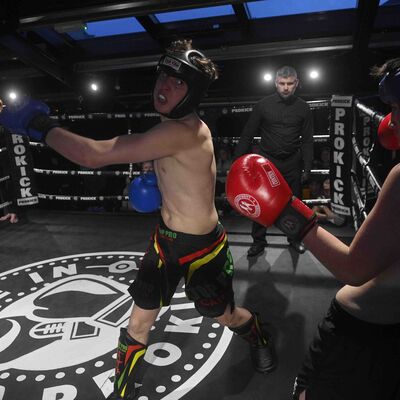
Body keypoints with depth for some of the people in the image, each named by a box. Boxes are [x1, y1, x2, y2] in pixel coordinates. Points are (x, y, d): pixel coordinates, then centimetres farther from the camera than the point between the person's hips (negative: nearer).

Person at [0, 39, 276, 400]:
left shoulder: (185, 131, -33)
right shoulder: (173, 127, -2)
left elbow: (93, 155, -36)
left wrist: (39, 124, -22)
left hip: (202, 247, -7)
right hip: (165, 238, 7)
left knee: (225, 316, 19)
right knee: (139, 322, 13)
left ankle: (259, 337, 57)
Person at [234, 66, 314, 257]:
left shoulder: (303, 108, 2)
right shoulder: (263, 105, -3)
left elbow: (307, 140, 4)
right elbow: (247, 135, -1)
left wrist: (307, 167, -1)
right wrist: (237, 160, -5)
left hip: (292, 162, 2)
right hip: (267, 160, -1)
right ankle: (258, 241, 17)